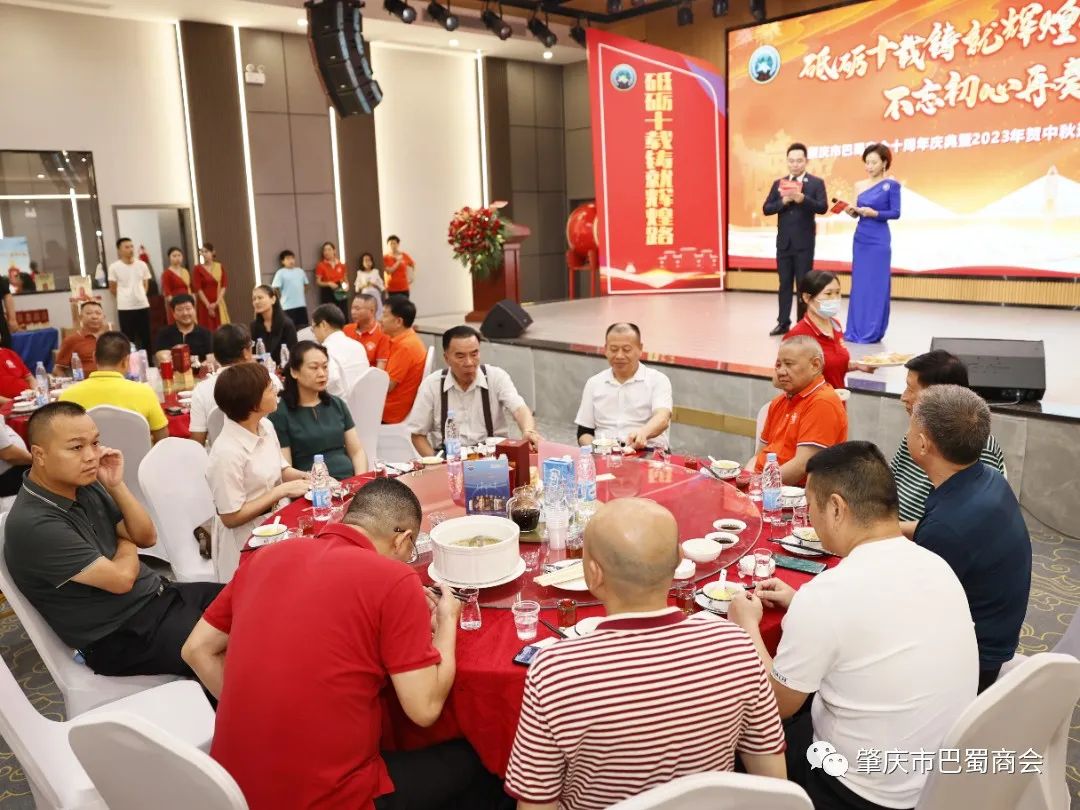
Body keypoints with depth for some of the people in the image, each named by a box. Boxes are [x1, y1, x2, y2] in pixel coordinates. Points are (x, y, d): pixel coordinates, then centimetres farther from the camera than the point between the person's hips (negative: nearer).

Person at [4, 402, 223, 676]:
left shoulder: (85, 484, 2)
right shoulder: (33, 525, -23)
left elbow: (147, 538, 5)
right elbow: (121, 578, -20)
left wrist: (116, 486, -8)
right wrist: (127, 546, 1)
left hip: (157, 595, 8)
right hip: (123, 637, -8)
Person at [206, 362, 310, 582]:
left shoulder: (266, 426, -3)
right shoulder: (227, 452, -26)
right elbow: (231, 517, -20)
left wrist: (305, 477, -7)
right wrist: (282, 491, -20)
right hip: (246, 539, -7)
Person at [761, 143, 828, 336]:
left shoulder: (816, 183, 0)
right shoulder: (778, 183, 9)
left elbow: (823, 207, -13)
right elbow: (766, 209, 3)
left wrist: (802, 198, -27)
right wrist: (784, 201, -14)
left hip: (804, 243, -3)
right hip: (783, 242, 3)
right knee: (785, 284, 8)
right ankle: (783, 323, 14)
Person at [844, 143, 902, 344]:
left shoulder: (891, 185, -5)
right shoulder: (859, 185, 9)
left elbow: (896, 213, -8)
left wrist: (874, 213, -21)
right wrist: (852, 211, -8)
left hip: (879, 240, -5)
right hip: (860, 239, 5)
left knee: (876, 285, -3)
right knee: (859, 283, 7)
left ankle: (872, 332, 2)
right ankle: (855, 330, 14)